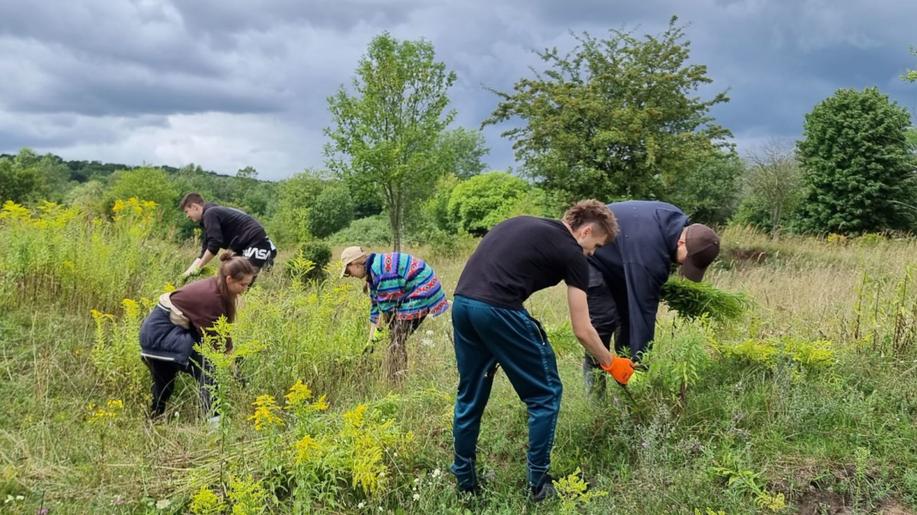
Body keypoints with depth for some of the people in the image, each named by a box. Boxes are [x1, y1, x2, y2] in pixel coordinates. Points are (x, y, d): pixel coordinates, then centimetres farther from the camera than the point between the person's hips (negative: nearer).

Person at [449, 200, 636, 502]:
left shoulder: (522, 224, 26)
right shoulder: (571, 253, 7)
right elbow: (581, 330, 9)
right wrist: (610, 363, 25)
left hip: (461, 303, 8)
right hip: (498, 310, -7)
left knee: (470, 395, 21)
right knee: (545, 394, 11)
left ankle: (464, 482, 31)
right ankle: (538, 484, 18)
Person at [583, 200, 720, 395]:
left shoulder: (678, 220, -12)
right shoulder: (649, 254, -39)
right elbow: (644, 310, -35)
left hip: (616, 258, 9)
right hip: (590, 255, -9)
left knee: (629, 315, 2)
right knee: (604, 320, -17)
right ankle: (595, 392, -4)